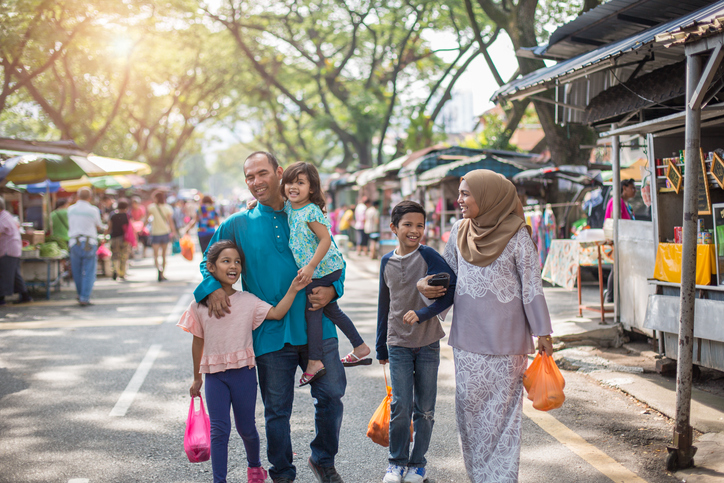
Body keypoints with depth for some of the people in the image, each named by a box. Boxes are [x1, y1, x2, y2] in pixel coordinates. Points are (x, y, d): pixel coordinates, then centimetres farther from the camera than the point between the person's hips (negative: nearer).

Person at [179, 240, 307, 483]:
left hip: (243, 372, 0)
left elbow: (276, 313, -11)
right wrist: (197, 378, 13)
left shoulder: (248, 301, -1)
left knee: (246, 427, 12)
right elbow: (198, 342, 7)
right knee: (219, 429, -3)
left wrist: (293, 290, -22)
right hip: (214, 374, 0)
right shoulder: (199, 306, -1)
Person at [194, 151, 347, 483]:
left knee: (331, 394, 1)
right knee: (277, 408, 8)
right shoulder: (237, 224, 5)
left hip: (316, 326, 0)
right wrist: (212, 288, -9)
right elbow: (209, 263, 12)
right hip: (270, 332, 0)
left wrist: (332, 289, -9)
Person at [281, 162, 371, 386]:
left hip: (323, 269, -9)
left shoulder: (311, 212, -20)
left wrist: (311, 266, -28)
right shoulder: (288, 207, 6)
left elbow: (325, 240, -23)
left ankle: (314, 361, 0)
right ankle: (360, 347, 27)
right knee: (331, 310, 17)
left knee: (312, 311, -4)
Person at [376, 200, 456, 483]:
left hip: (428, 343, -2)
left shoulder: (428, 256, -7)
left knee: (424, 409, 6)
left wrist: (422, 313, -23)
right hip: (398, 345, 2)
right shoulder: (387, 262, 4)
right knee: (400, 407, -3)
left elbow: (452, 290, -15)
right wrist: (381, 346, 16)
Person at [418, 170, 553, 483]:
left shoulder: (516, 235, -9)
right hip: (467, 334, 5)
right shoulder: (459, 231, 5)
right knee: (469, 404, 7)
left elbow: (532, 285, -5)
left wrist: (543, 333, -5)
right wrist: (425, 284, -3)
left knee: (503, 405, 0)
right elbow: (449, 272, 18)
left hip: (505, 336, -4)